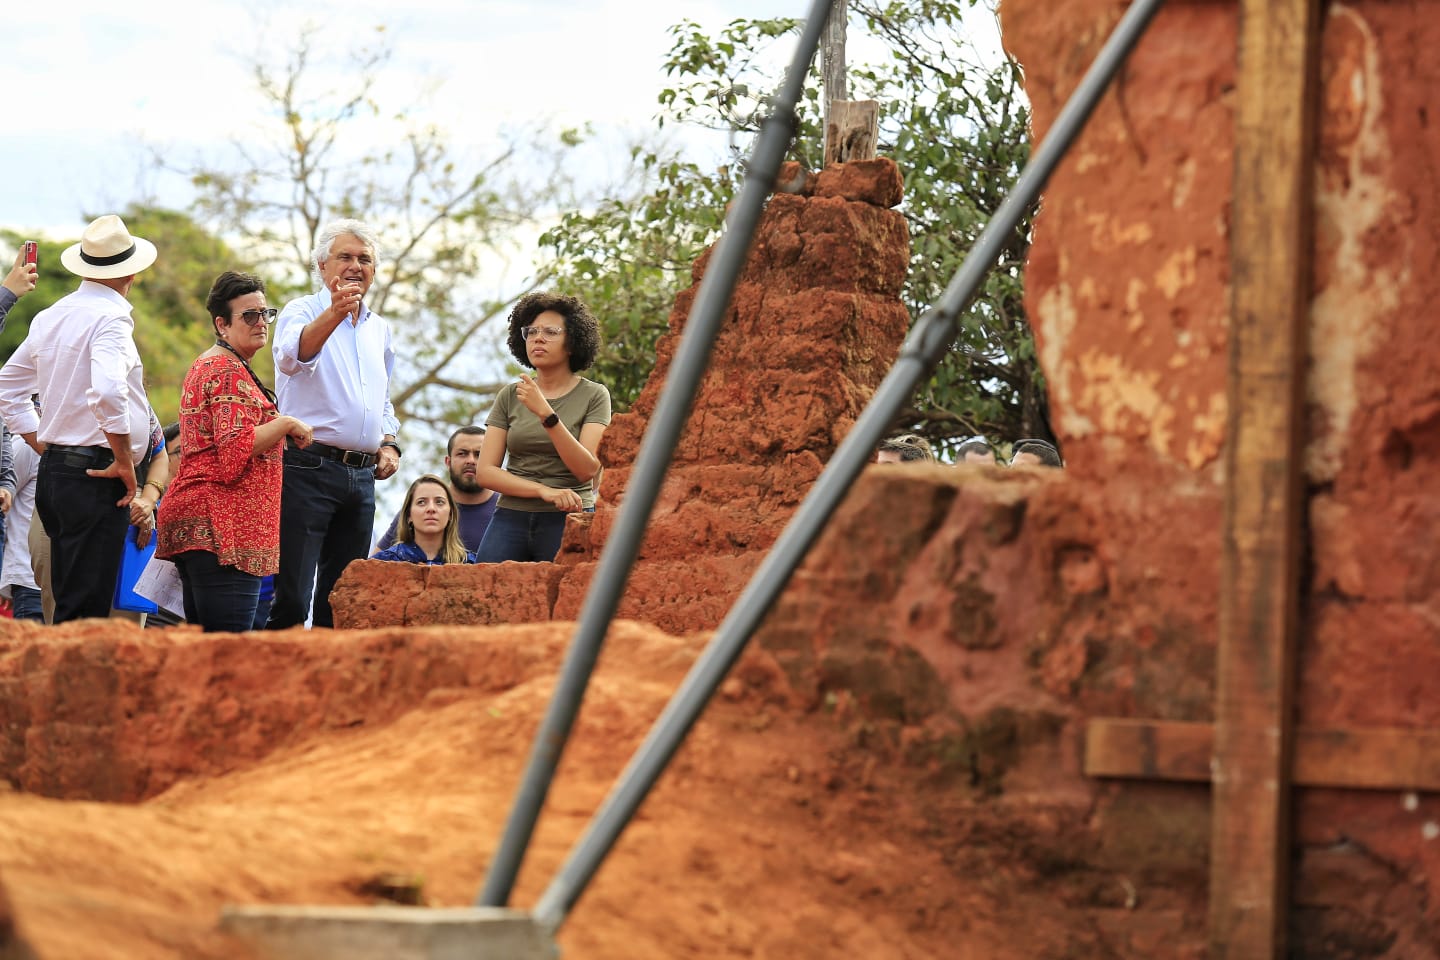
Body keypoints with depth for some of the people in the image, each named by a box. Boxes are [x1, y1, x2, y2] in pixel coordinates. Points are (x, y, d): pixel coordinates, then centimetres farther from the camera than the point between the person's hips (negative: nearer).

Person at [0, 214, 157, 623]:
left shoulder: (50, 317, 13)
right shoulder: (110, 318, -13)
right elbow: (107, 392, -28)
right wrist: (125, 463, -16)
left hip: (54, 468, 9)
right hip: (96, 476, -9)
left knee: (68, 601, 13)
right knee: (86, 610, -9)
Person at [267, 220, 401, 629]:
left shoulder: (379, 329, 19)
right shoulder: (302, 312, -2)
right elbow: (293, 356, -26)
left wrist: (388, 443, 12)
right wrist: (334, 313, -42)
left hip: (361, 475, 7)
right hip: (308, 468, -7)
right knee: (292, 594, -12)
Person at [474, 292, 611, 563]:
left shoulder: (593, 396, 3)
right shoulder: (510, 396, 10)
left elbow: (587, 469, -9)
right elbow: (485, 472, 4)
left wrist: (545, 413, -18)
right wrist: (544, 491, -11)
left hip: (568, 521, -2)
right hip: (511, 518, 2)